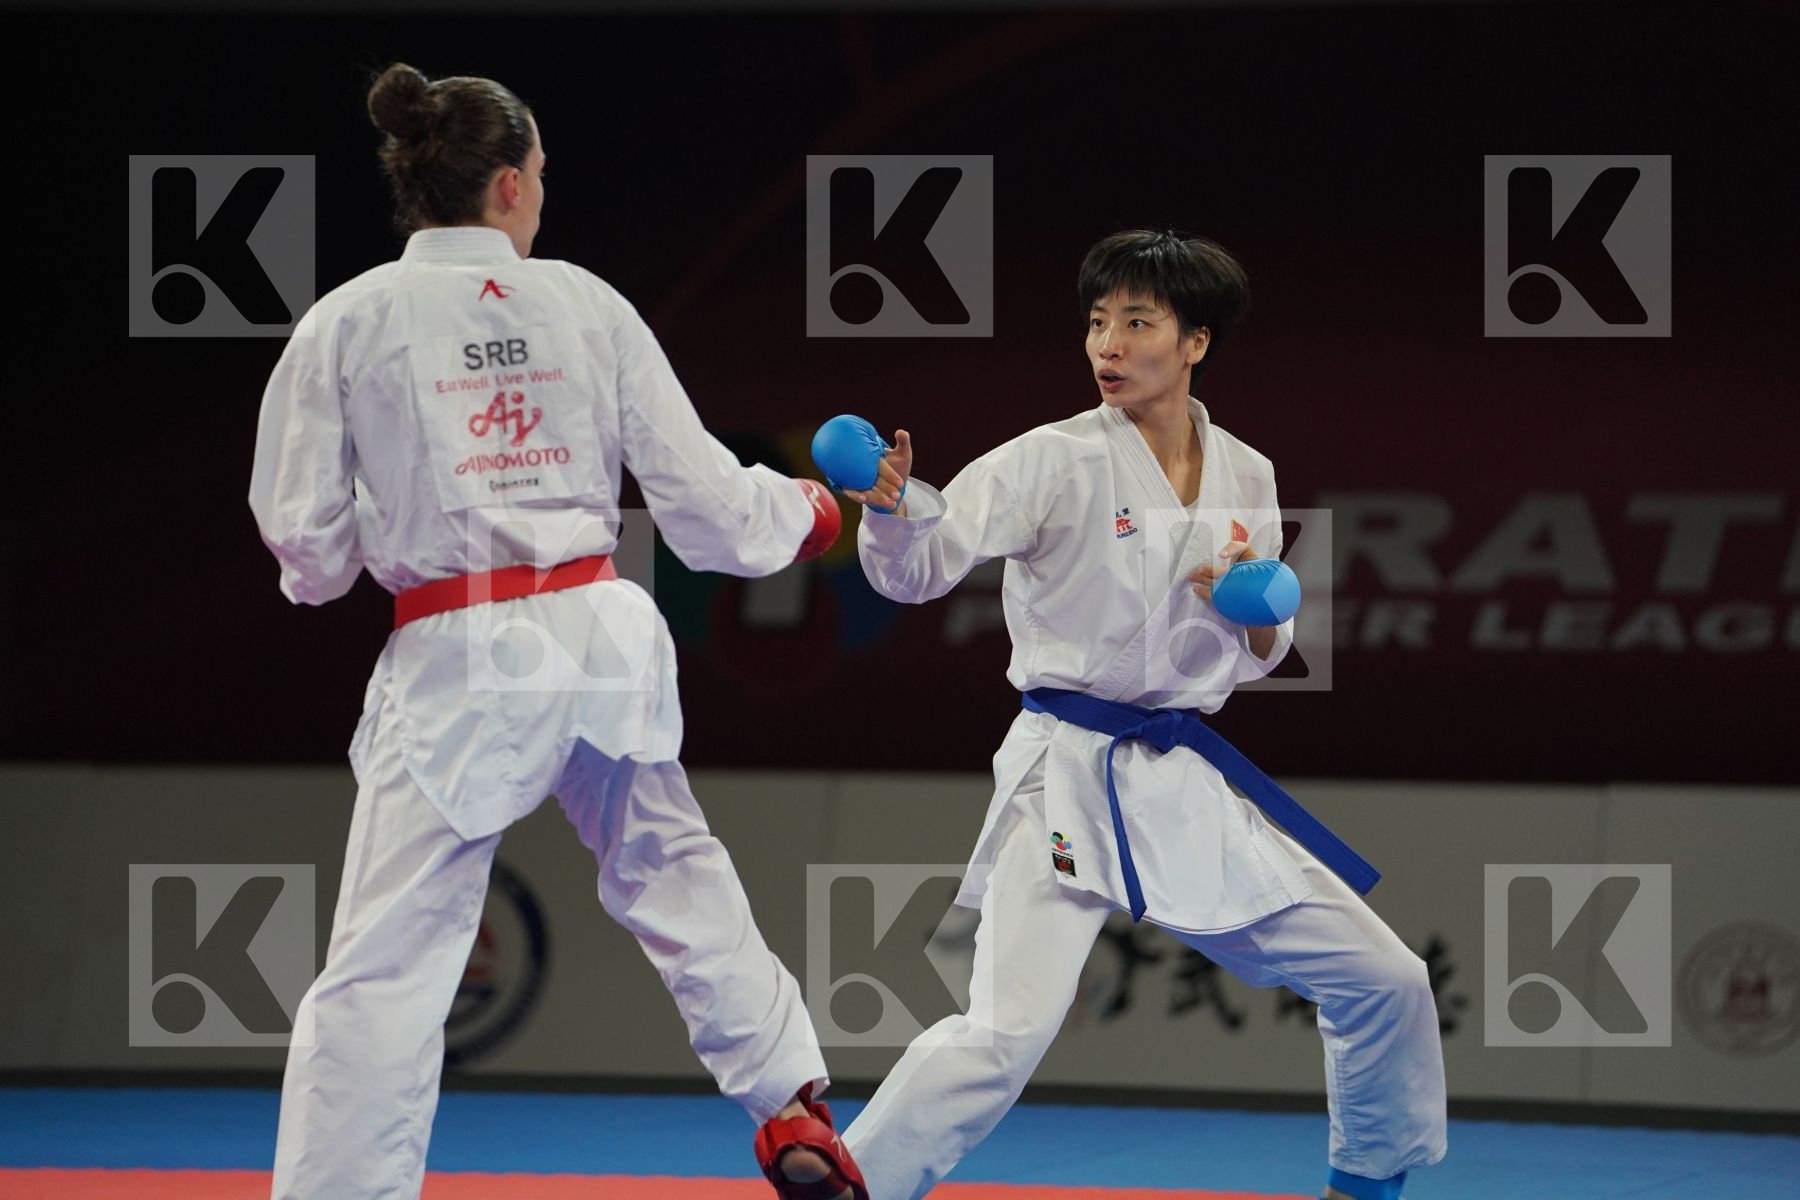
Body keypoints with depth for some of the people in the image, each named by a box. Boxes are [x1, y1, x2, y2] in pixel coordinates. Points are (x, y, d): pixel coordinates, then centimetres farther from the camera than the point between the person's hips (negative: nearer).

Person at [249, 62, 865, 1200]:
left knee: (385, 966, -2)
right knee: (671, 869, 28)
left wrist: (361, 552, 22)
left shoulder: (347, 324, -5)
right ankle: (795, 1107, 35)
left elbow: (308, 544, -2)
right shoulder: (587, 305, 2)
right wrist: (796, 512, 27)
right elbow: (702, 499, 7)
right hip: (601, 635, 3)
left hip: (455, 667, -3)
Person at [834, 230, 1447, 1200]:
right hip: (1067, 776, -5)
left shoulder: (1243, 478, 6)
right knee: (1003, 1036, -22)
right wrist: (890, 508, -41)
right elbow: (920, 568, -19)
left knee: (1384, 983, 10)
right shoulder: (1055, 463, -9)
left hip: (1185, 783, 6)